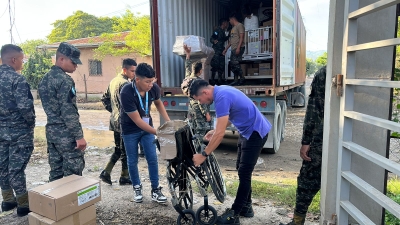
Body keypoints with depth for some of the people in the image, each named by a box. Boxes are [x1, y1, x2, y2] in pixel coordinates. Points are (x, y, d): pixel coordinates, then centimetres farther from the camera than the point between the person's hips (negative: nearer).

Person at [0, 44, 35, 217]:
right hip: (19, 131, -7)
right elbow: (25, 107, -24)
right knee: (16, 168, 0)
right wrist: (31, 123, -7)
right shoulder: (17, 79, -18)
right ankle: (23, 205, 11)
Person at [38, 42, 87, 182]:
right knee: (73, 173, 0)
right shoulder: (65, 80, -16)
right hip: (66, 133, -9)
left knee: (55, 171, 15)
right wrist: (79, 136, -18)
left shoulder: (45, 79, 12)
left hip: (51, 131, 9)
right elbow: (69, 111, -21)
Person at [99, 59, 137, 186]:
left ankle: (106, 173, 17)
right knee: (126, 151, 4)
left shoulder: (113, 81, 12)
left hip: (115, 120, 9)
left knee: (118, 149, 19)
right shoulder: (125, 83, -17)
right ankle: (124, 177, 16)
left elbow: (105, 98, 18)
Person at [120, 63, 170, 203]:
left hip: (147, 127, 3)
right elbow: (137, 120, -28)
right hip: (130, 130, -3)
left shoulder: (154, 88, -18)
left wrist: (168, 122, -3)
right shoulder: (126, 93, -31)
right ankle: (137, 188, 29)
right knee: (132, 161, 8)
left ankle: (155, 190, 14)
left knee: (152, 159, 2)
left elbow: (158, 103, 6)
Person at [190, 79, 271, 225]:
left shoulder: (222, 97, -26)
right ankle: (246, 207, 28)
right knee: (242, 170, 15)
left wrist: (203, 155, -22)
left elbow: (220, 133, -28)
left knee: (244, 173, -5)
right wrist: (215, 131, 13)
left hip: (255, 132, -10)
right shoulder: (221, 91, 4)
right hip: (247, 131, 10)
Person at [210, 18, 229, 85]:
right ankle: (212, 79, -2)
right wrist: (214, 41, -37)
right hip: (216, 50, -9)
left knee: (222, 66, 7)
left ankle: (220, 79, 13)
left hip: (221, 51, 9)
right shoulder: (217, 30, -9)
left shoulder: (223, 31, 17)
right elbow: (211, 38, -17)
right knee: (215, 65, -10)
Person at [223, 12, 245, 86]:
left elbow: (241, 37, -14)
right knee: (232, 64, 5)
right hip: (233, 49, 9)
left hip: (238, 48, -9)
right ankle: (236, 80, 9)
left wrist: (238, 48, -23)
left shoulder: (240, 25, -4)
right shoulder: (233, 28, 23)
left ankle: (242, 78, -5)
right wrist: (226, 49, 24)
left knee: (236, 63, -14)